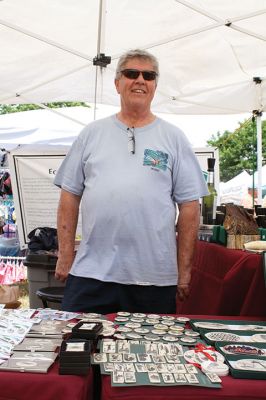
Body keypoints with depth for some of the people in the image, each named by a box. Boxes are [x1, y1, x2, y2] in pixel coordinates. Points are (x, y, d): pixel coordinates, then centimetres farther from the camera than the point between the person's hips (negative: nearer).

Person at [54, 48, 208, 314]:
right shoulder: (92, 133, 9)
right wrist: (65, 257, 3)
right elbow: (70, 196, 9)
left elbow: (189, 206, 3)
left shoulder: (173, 138, 5)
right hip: (90, 272, 1)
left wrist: (184, 270, 0)